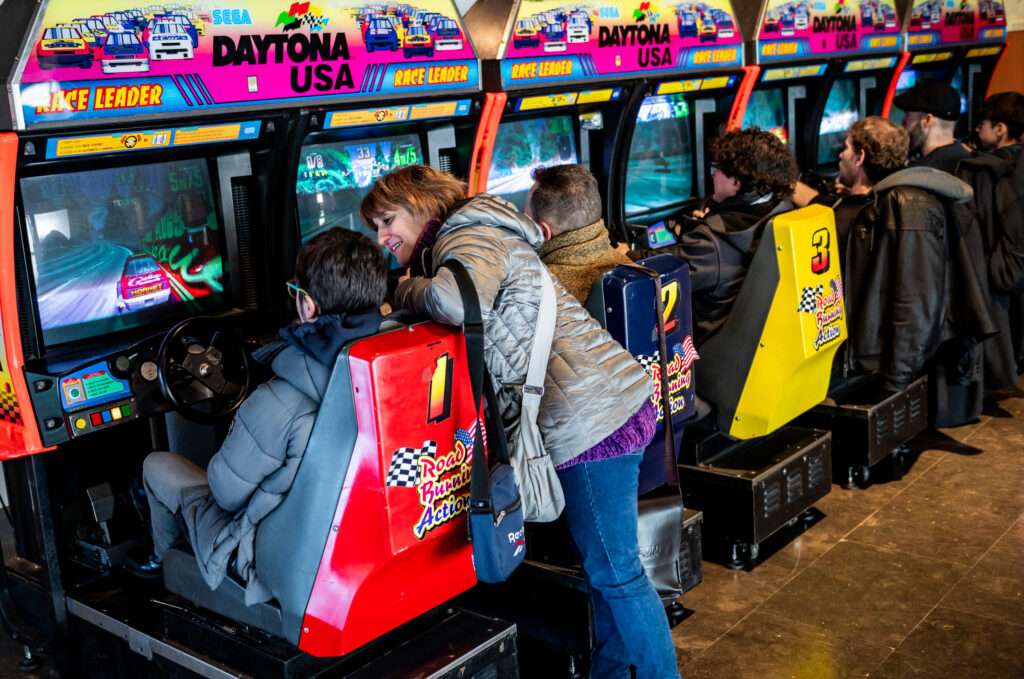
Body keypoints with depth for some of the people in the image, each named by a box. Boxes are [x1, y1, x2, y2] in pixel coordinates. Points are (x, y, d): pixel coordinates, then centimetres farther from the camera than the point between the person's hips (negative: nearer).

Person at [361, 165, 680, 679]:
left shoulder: (467, 238, -8)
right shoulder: (478, 235, 22)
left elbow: (459, 302, -30)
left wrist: (404, 291, -10)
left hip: (590, 417, -10)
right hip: (609, 403, 10)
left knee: (615, 571, 1)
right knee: (604, 562, 19)